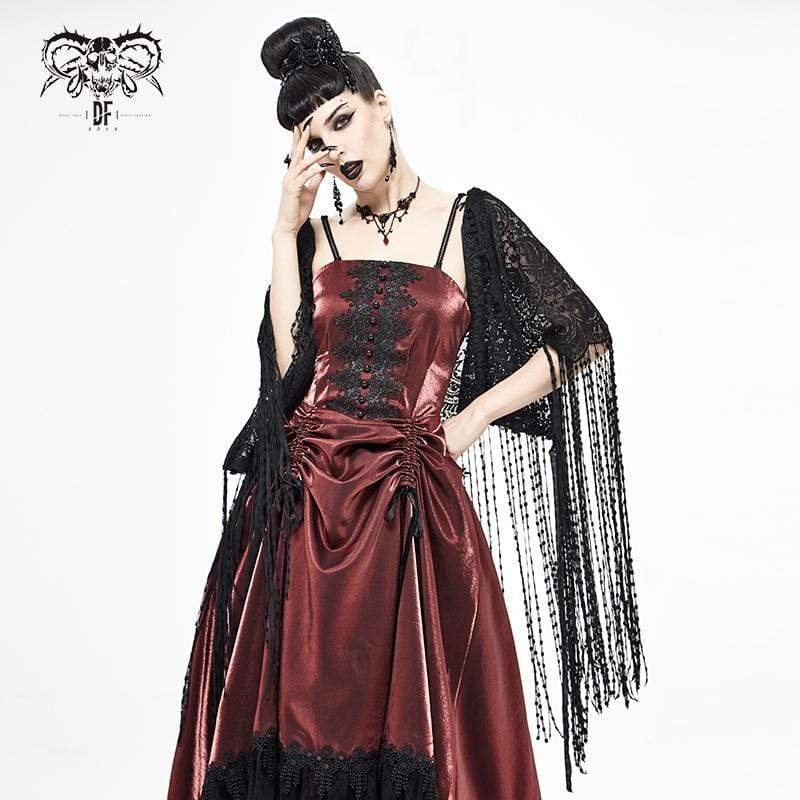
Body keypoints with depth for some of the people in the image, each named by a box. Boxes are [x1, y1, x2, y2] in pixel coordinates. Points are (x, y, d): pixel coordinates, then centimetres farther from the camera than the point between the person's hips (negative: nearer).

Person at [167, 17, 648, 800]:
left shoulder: (471, 220, 6)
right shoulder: (313, 236, 13)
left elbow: (583, 336, 8)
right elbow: (289, 365, -3)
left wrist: (474, 415, 1)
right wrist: (287, 229, -2)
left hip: (412, 507, -2)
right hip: (300, 501, 2)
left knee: (415, 726, 2)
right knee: (293, 723, 6)